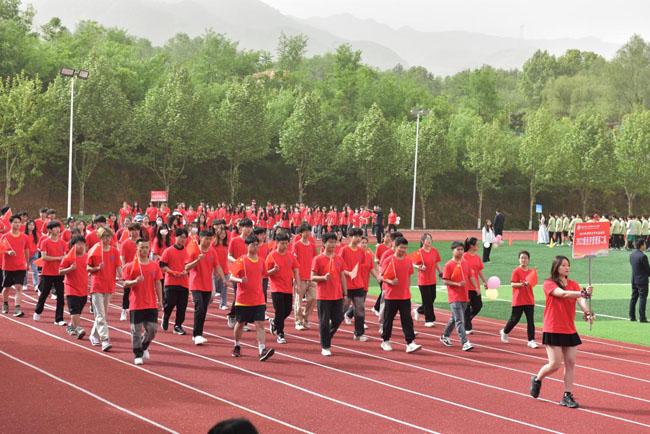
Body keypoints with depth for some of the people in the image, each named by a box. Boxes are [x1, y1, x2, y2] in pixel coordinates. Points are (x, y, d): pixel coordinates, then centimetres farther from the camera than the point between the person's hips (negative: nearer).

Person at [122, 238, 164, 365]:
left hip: (152, 304, 3)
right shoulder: (131, 266, -3)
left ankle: (144, 347, 30)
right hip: (136, 304, -3)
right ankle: (138, 355, 12)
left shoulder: (154, 266, 7)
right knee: (136, 331, 1)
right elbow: (125, 284, -4)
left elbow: (158, 283, 11)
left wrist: (160, 300, 8)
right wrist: (135, 281, -24)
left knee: (152, 329, 3)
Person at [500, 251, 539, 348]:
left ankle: (531, 341, 4)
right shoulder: (516, 271, -7)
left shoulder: (530, 271, 8)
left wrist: (528, 284, -6)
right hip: (518, 301, -4)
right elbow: (513, 284, -13)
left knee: (531, 321, 0)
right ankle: (504, 332, 29)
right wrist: (521, 284, -27)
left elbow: (532, 283, 15)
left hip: (529, 301, 4)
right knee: (515, 319, 3)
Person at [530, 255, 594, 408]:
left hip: (570, 330, 5)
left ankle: (567, 396, 10)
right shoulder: (549, 284, -7)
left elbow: (580, 299, -8)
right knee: (555, 364, -7)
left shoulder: (573, 284, 9)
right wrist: (584, 293, -39)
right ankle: (537, 379, 22)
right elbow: (563, 294, -25)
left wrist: (587, 313, -30)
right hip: (553, 330, -5)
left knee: (570, 363, 2)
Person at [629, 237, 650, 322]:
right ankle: (642, 318, -2)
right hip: (642, 281, -7)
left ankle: (632, 316, 17)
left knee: (633, 298, 13)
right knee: (642, 298, -2)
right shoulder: (643, 256, -20)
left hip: (634, 280, 7)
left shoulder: (631, 254, 4)